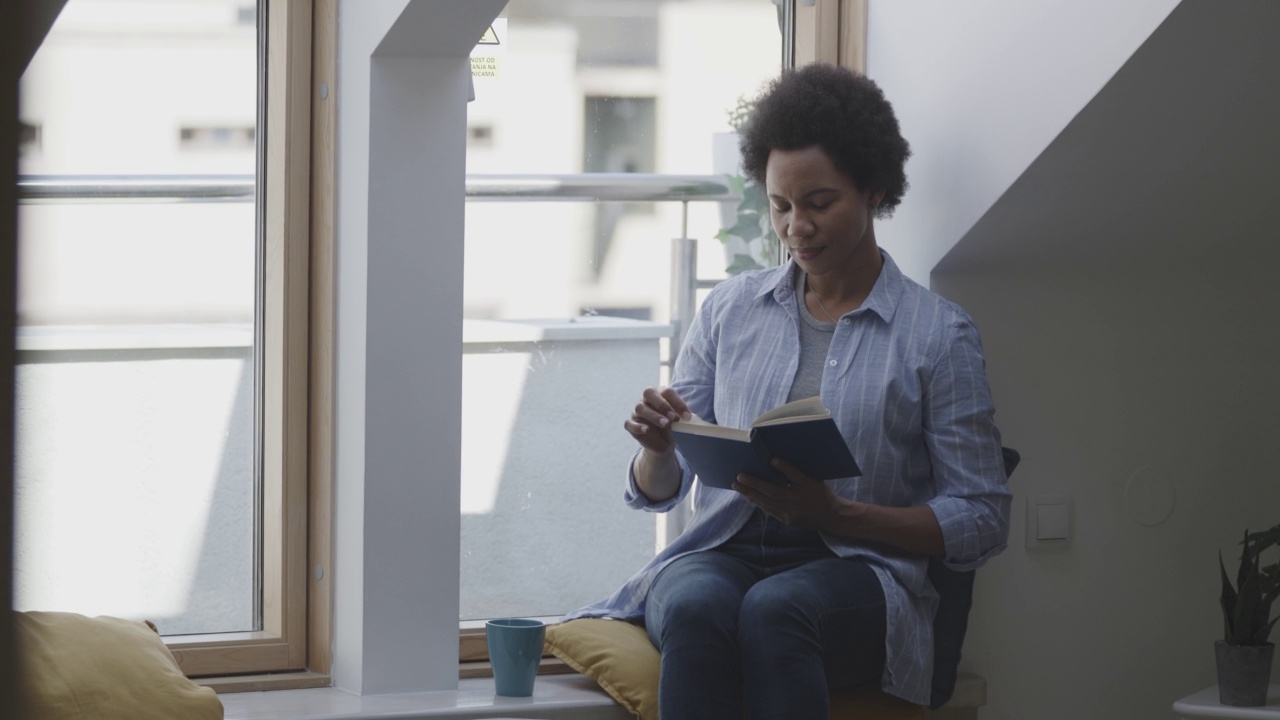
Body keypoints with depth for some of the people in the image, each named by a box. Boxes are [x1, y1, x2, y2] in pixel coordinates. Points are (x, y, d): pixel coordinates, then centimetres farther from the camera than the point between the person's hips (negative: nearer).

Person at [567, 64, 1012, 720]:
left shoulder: (938, 334, 6)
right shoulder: (730, 309, 17)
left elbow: (982, 522, 2)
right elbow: (656, 491, 16)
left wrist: (834, 513, -11)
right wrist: (657, 445, -9)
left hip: (855, 572, -2)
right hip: (718, 555, 3)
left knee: (773, 610, -39)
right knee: (696, 609, -36)